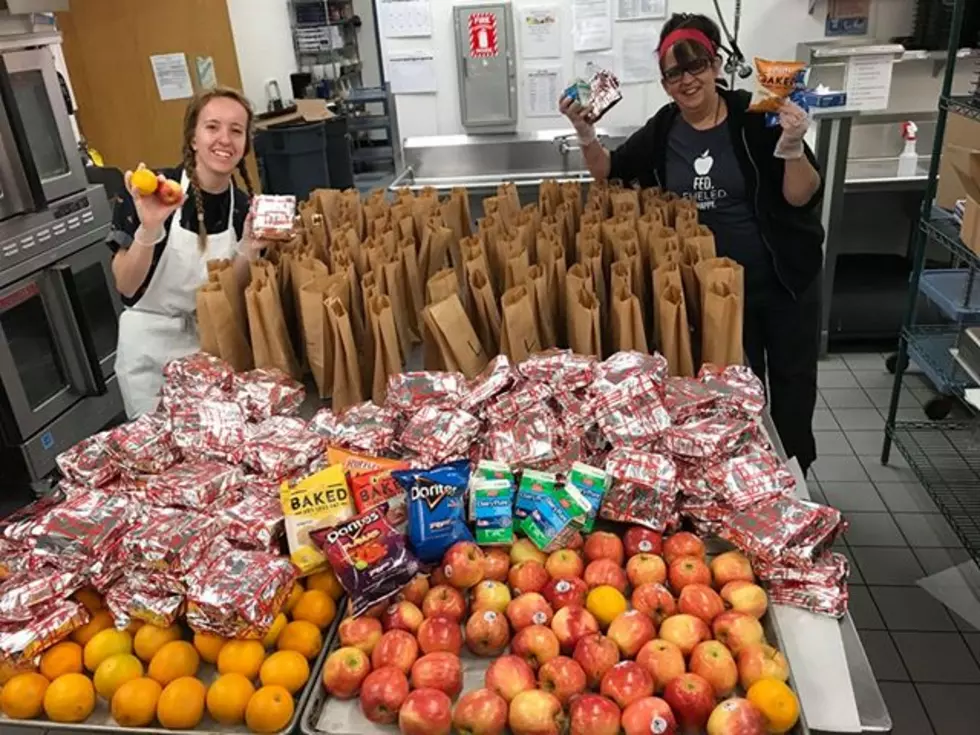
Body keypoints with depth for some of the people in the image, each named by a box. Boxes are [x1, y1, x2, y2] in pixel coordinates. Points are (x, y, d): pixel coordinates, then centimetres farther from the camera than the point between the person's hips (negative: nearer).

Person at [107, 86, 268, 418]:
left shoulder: (243, 207, -6)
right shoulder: (151, 193, -18)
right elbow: (126, 286, -16)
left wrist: (248, 250, -19)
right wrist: (150, 229, -31)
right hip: (150, 347, -3)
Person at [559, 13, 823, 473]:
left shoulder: (756, 118, -14)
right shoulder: (662, 130, -3)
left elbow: (802, 197, -15)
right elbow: (609, 172, 6)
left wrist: (792, 148, -32)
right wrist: (585, 133, -10)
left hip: (784, 276, -1)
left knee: (792, 378, 14)